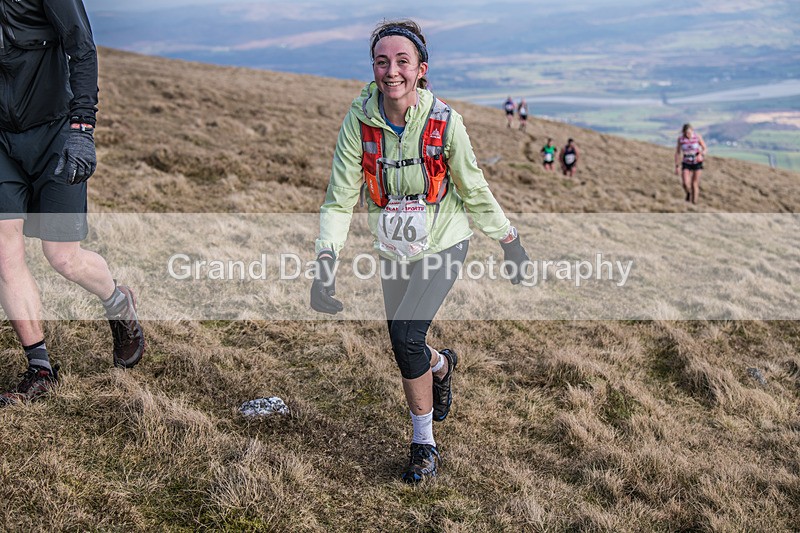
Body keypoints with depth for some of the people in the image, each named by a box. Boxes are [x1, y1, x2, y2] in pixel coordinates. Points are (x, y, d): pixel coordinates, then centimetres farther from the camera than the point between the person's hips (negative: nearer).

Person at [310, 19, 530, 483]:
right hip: (394, 250, 3)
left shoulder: (444, 121, -20)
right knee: (405, 348, 13)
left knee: (406, 336, -18)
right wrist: (326, 261, -26)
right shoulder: (360, 120, -17)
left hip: (443, 244, -3)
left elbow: (475, 191, -7)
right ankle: (443, 366, 52)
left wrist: (510, 241, 1)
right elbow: (340, 198, -14)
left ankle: (424, 443, 4)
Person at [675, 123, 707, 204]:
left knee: (695, 184, -1)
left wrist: (701, 155, -27)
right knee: (685, 183, -16)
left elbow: (705, 149, -5)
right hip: (686, 164, 1)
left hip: (697, 163, -1)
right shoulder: (680, 139, -9)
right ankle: (688, 194, 17)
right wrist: (677, 166, -2)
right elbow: (678, 152, 0)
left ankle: (694, 203, 10)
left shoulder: (697, 137, -13)